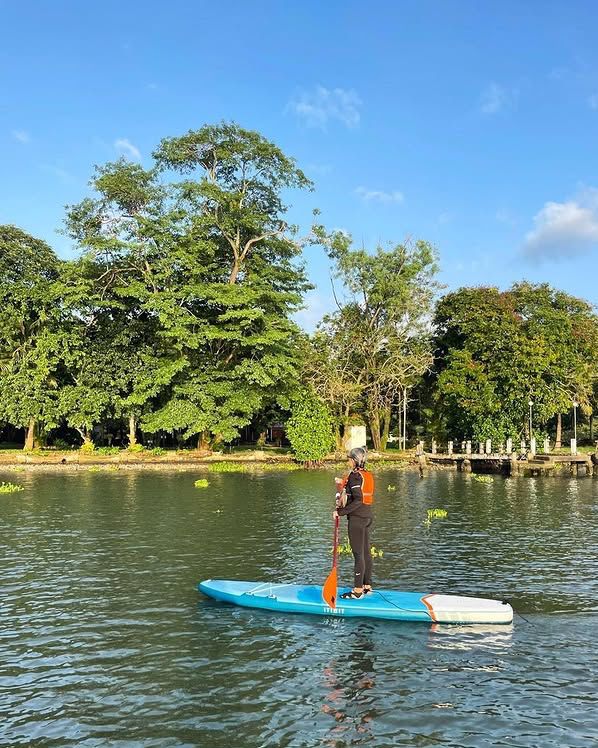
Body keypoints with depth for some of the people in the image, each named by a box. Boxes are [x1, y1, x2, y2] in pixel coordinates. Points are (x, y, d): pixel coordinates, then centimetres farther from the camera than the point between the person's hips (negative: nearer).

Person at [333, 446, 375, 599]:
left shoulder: (355, 475, -17)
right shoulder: (368, 475, 10)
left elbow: (357, 500, -24)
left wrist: (340, 512, -19)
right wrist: (344, 484, 23)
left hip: (357, 517, -9)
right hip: (368, 516, 9)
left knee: (358, 554, -4)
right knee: (366, 551, 15)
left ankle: (358, 590, 1)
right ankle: (367, 586, 23)